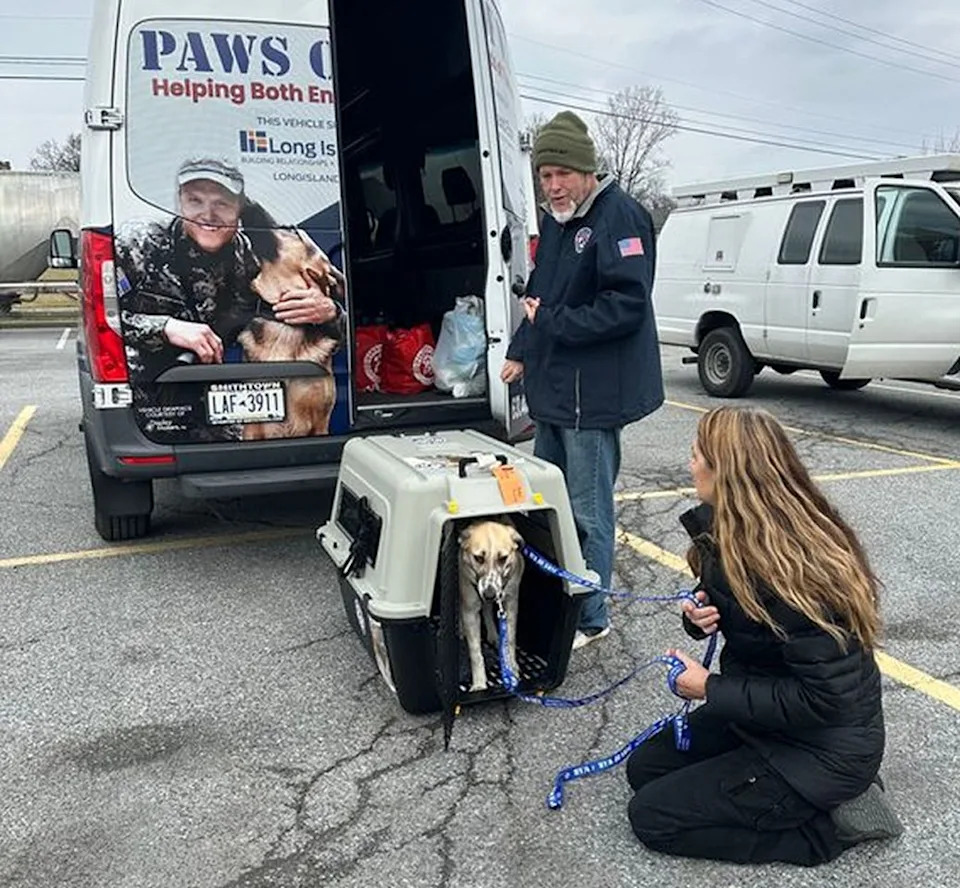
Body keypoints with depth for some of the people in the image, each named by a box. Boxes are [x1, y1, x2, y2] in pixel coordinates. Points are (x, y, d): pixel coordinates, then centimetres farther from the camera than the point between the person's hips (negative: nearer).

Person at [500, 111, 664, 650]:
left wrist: (552, 323, -17)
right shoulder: (556, 220, 16)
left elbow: (628, 304, -22)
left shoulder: (619, 216, -13)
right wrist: (522, 352, 16)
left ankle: (590, 619, 13)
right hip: (553, 388, 10)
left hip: (594, 393, -10)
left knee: (588, 513, -2)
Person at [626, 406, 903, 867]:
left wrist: (710, 689, -21)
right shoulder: (729, 534, -3)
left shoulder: (785, 569, -31)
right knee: (644, 766, 13)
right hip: (771, 713, 9)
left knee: (651, 817, -5)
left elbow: (824, 696, -28)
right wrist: (700, 616, -10)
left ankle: (833, 821, 1)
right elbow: (736, 611, 13)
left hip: (826, 749, -9)